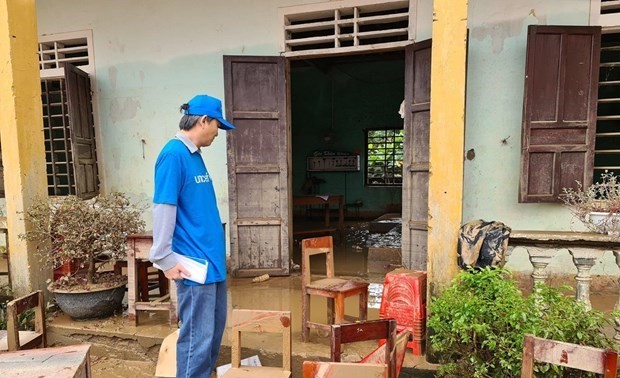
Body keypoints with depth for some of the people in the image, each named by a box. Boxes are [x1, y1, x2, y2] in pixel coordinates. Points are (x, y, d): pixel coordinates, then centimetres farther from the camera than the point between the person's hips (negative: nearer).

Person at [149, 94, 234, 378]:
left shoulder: (194, 155, 12)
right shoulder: (173, 154, -16)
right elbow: (163, 209, -19)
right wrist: (165, 259, -17)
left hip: (213, 259, 10)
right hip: (194, 264, -10)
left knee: (215, 329, 19)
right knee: (198, 336, 1)